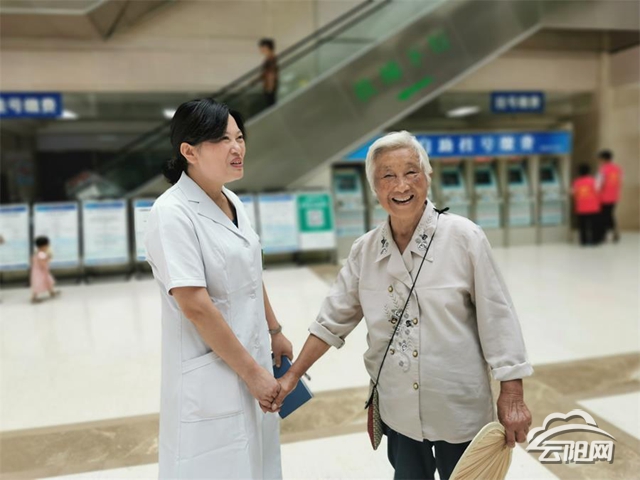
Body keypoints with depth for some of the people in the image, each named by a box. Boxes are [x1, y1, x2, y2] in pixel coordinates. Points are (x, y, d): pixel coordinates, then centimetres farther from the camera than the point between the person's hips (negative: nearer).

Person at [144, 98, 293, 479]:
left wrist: (275, 331, 17)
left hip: (251, 359, 8)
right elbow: (195, 306, -23)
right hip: (210, 376, -7)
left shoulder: (232, 201, 5)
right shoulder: (173, 213, -19)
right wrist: (252, 372, -18)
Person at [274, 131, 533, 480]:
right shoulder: (364, 250, -2)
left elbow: (497, 318, -9)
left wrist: (512, 396, -9)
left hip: (458, 409, -3)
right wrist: (293, 375, 5)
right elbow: (334, 319, 5)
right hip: (398, 411, 3)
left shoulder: (464, 237, -12)